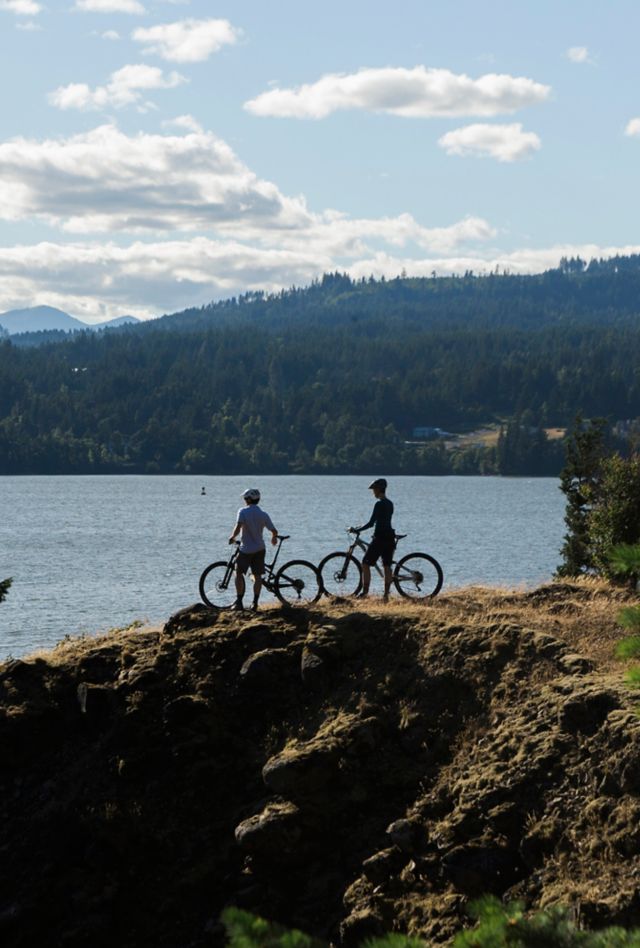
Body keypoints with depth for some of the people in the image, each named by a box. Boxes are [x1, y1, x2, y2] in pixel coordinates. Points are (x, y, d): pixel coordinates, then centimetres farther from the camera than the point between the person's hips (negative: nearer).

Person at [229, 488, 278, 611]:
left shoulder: (243, 511, -11)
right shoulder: (264, 514, 0)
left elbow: (238, 527, -25)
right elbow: (274, 531, 0)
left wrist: (232, 537, -8)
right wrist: (274, 538, 22)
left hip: (246, 549, -4)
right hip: (260, 549, 4)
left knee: (239, 573, 5)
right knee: (257, 576, 7)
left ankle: (239, 601, -2)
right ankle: (255, 603, 5)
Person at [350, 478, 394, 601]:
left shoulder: (379, 504, -14)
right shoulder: (390, 504, 12)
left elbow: (371, 523, -18)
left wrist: (355, 530, -9)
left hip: (379, 538, -8)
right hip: (389, 537, 8)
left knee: (366, 564, -1)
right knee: (387, 566, 7)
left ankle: (365, 592, -6)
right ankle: (386, 594, 7)